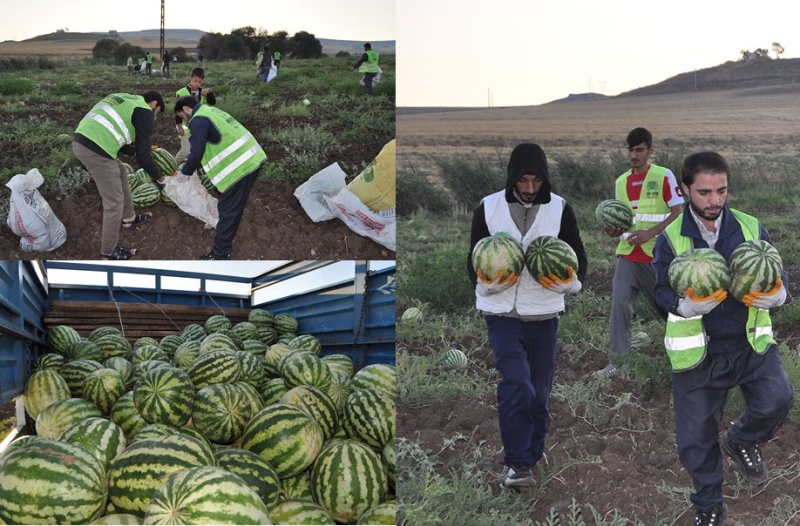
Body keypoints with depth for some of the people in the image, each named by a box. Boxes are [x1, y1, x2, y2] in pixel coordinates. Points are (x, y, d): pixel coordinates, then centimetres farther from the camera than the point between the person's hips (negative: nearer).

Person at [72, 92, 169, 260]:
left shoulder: (126, 100, 27)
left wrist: (137, 149, 40)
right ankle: (109, 252, 15)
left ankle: (129, 218, 45)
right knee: (114, 202, 4)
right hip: (95, 150, -9)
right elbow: (143, 156, 0)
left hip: (80, 140, 9)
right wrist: (159, 177, 15)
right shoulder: (145, 112, 3)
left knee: (120, 173, 31)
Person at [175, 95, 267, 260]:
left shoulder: (198, 120, -9)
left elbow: (197, 153, -13)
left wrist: (185, 172, 5)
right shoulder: (210, 111, 23)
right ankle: (225, 245, 42)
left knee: (228, 210, -3)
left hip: (240, 166, -10)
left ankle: (220, 254, 2)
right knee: (233, 208, 26)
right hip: (252, 158, 10)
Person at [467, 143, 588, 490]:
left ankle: (531, 458, 28)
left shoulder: (560, 209, 2)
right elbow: (474, 261, 7)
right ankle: (518, 464, -8)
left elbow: (579, 261, 6)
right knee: (516, 387, -16)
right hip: (502, 314, -2)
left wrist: (568, 281, -17)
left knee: (539, 393, 10)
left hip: (543, 314, 2)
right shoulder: (488, 208, 1)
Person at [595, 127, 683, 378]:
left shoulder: (664, 176, -5)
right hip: (627, 255, 4)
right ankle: (615, 362, -7)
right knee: (619, 304, -10)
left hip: (656, 256, -4)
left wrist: (650, 233, -20)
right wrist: (614, 230, -3)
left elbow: (678, 213, -9)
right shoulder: (621, 182, 12)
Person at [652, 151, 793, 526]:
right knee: (695, 438, 7)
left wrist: (775, 294, -24)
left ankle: (741, 441, 10)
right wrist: (688, 304, -30)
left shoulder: (751, 228, -1)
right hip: (697, 352, -1)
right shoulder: (671, 238, -5)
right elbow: (662, 291, -10)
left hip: (751, 344, 1)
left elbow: (778, 279, 0)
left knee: (777, 399, -24)